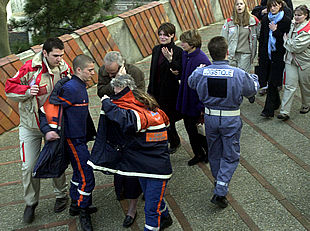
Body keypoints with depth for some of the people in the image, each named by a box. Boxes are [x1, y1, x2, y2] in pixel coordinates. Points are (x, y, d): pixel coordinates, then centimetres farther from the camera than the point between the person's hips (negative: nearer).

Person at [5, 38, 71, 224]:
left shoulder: (65, 69, -5)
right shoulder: (30, 68, -16)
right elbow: (10, 88, -8)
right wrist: (27, 91, -25)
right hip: (31, 126, -2)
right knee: (29, 166, 1)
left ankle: (61, 195, 34)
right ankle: (31, 203, 22)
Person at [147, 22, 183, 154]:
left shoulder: (177, 51, -11)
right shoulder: (156, 50, 9)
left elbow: (180, 72, -18)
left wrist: (170, 60, -31)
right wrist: (150, 90, 16)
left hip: (170, 90, -6)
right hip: (157, 90, 6)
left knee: (167, 118, 0)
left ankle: (174, 142, 23)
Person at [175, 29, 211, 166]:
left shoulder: (202, 60, -24)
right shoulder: (185, 55, 1)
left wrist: (202, 107, -21)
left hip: (196, 104, -8)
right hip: (185, 102, 8)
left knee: (198, 132, 8)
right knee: (190, 130, 19)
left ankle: (209, 153, 33)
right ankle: (198, 154, 38)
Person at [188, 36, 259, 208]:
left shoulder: (200, 73, -13)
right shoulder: (239, 74, -19)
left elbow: (190, 83, 10)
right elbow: (252, 90, 0)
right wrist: (254, 78, 22)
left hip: (210, 117, 3)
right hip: (231, 119, -3)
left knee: (214, 153, 22)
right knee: (230, 156, 11)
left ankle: (219, 182, 43)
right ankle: (220, 192, 3)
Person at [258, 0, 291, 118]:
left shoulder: (286, 21, -5)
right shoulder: (265, 19, 8)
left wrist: (275, 31, -16)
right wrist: (259, 55, 14)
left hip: (278, 56, -4)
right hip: (266, 54, 5)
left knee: (272, 82, -7)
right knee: (269, 81, 11)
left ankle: (268, 110, -5)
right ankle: (276, 103, 31)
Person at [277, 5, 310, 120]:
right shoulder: (293, 25, 4)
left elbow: (296, 47, -22)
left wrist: (286, 39, -8)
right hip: (291, 59, 5)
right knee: (289, 86, -3)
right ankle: (285, 112, -5)